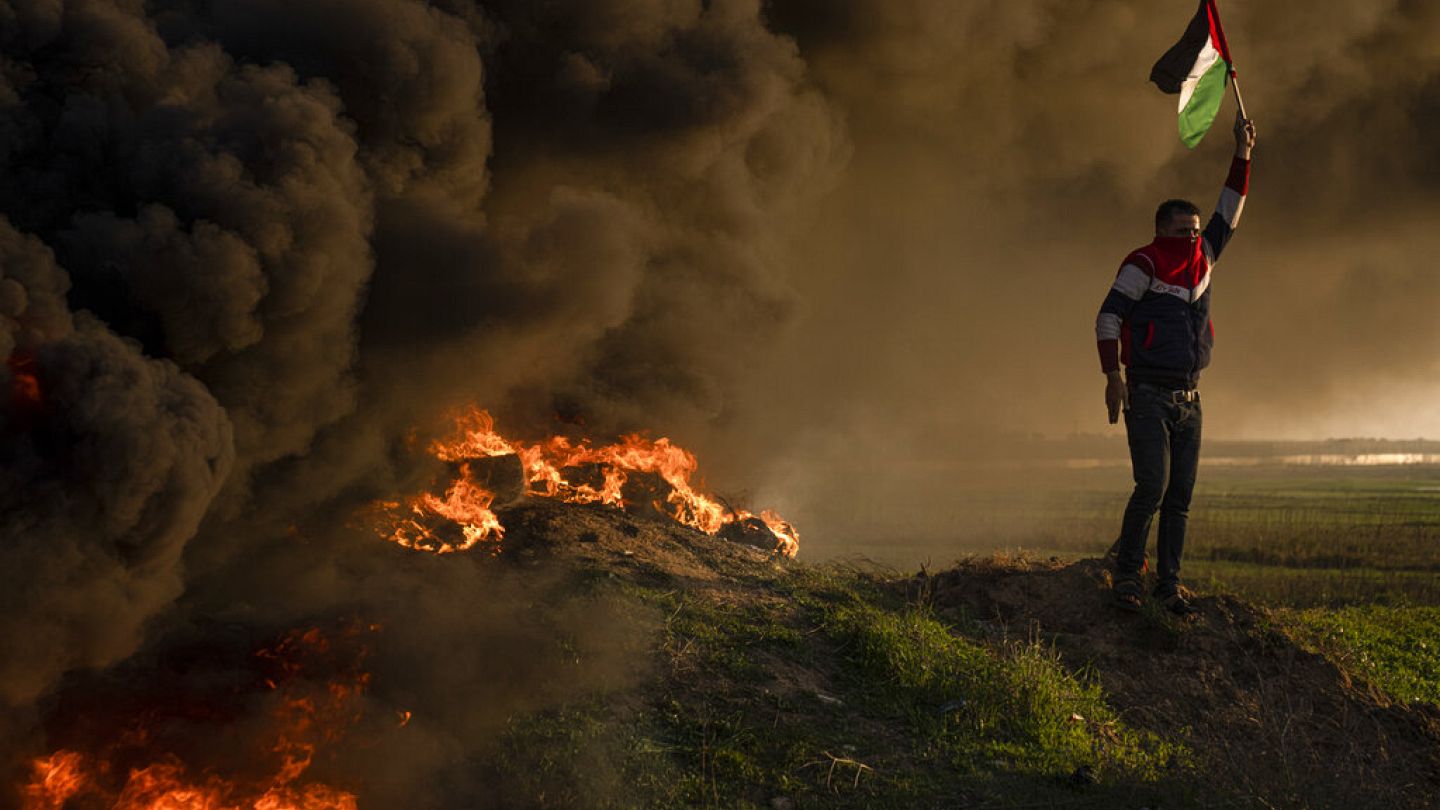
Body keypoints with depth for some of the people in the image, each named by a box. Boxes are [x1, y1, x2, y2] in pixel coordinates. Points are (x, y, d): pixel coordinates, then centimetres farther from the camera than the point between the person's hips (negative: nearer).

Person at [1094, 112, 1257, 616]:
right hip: (1148, 397, -7)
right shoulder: (1144, 265, -5)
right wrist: (1112, 375, -17)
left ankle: (1168, 585, 8)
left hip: (1188, 399, 7)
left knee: (1180, 496, 4)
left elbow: (1229, 214, 17)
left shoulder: (1201, 260, 15)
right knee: (1153, 487, -16)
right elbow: (1108, 317, -8)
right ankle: (1126, 575, -5)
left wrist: (1242, 157, 9)